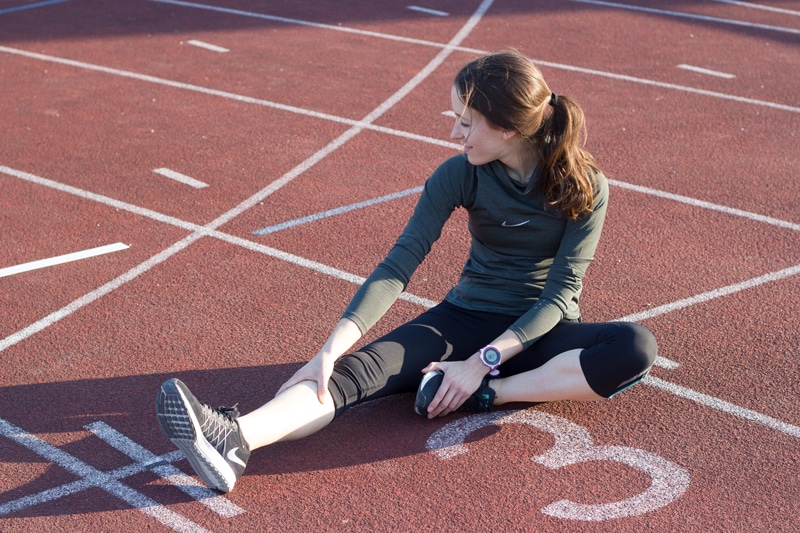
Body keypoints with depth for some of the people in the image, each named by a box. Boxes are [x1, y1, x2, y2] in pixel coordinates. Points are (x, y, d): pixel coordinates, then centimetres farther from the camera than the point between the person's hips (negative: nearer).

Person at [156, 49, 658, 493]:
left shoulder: (585, 186, -13)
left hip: (542, 331, 0)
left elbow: (561, 292, -16)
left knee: (637, 348, -32)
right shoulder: (461, 174, -9)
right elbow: (401, 262, -16)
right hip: (466, 317, 1)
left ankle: (484, 394, -31)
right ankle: (235, 438, -52)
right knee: (362, 368, -27)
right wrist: (333, 347, -28)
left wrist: (482, 364, -25)